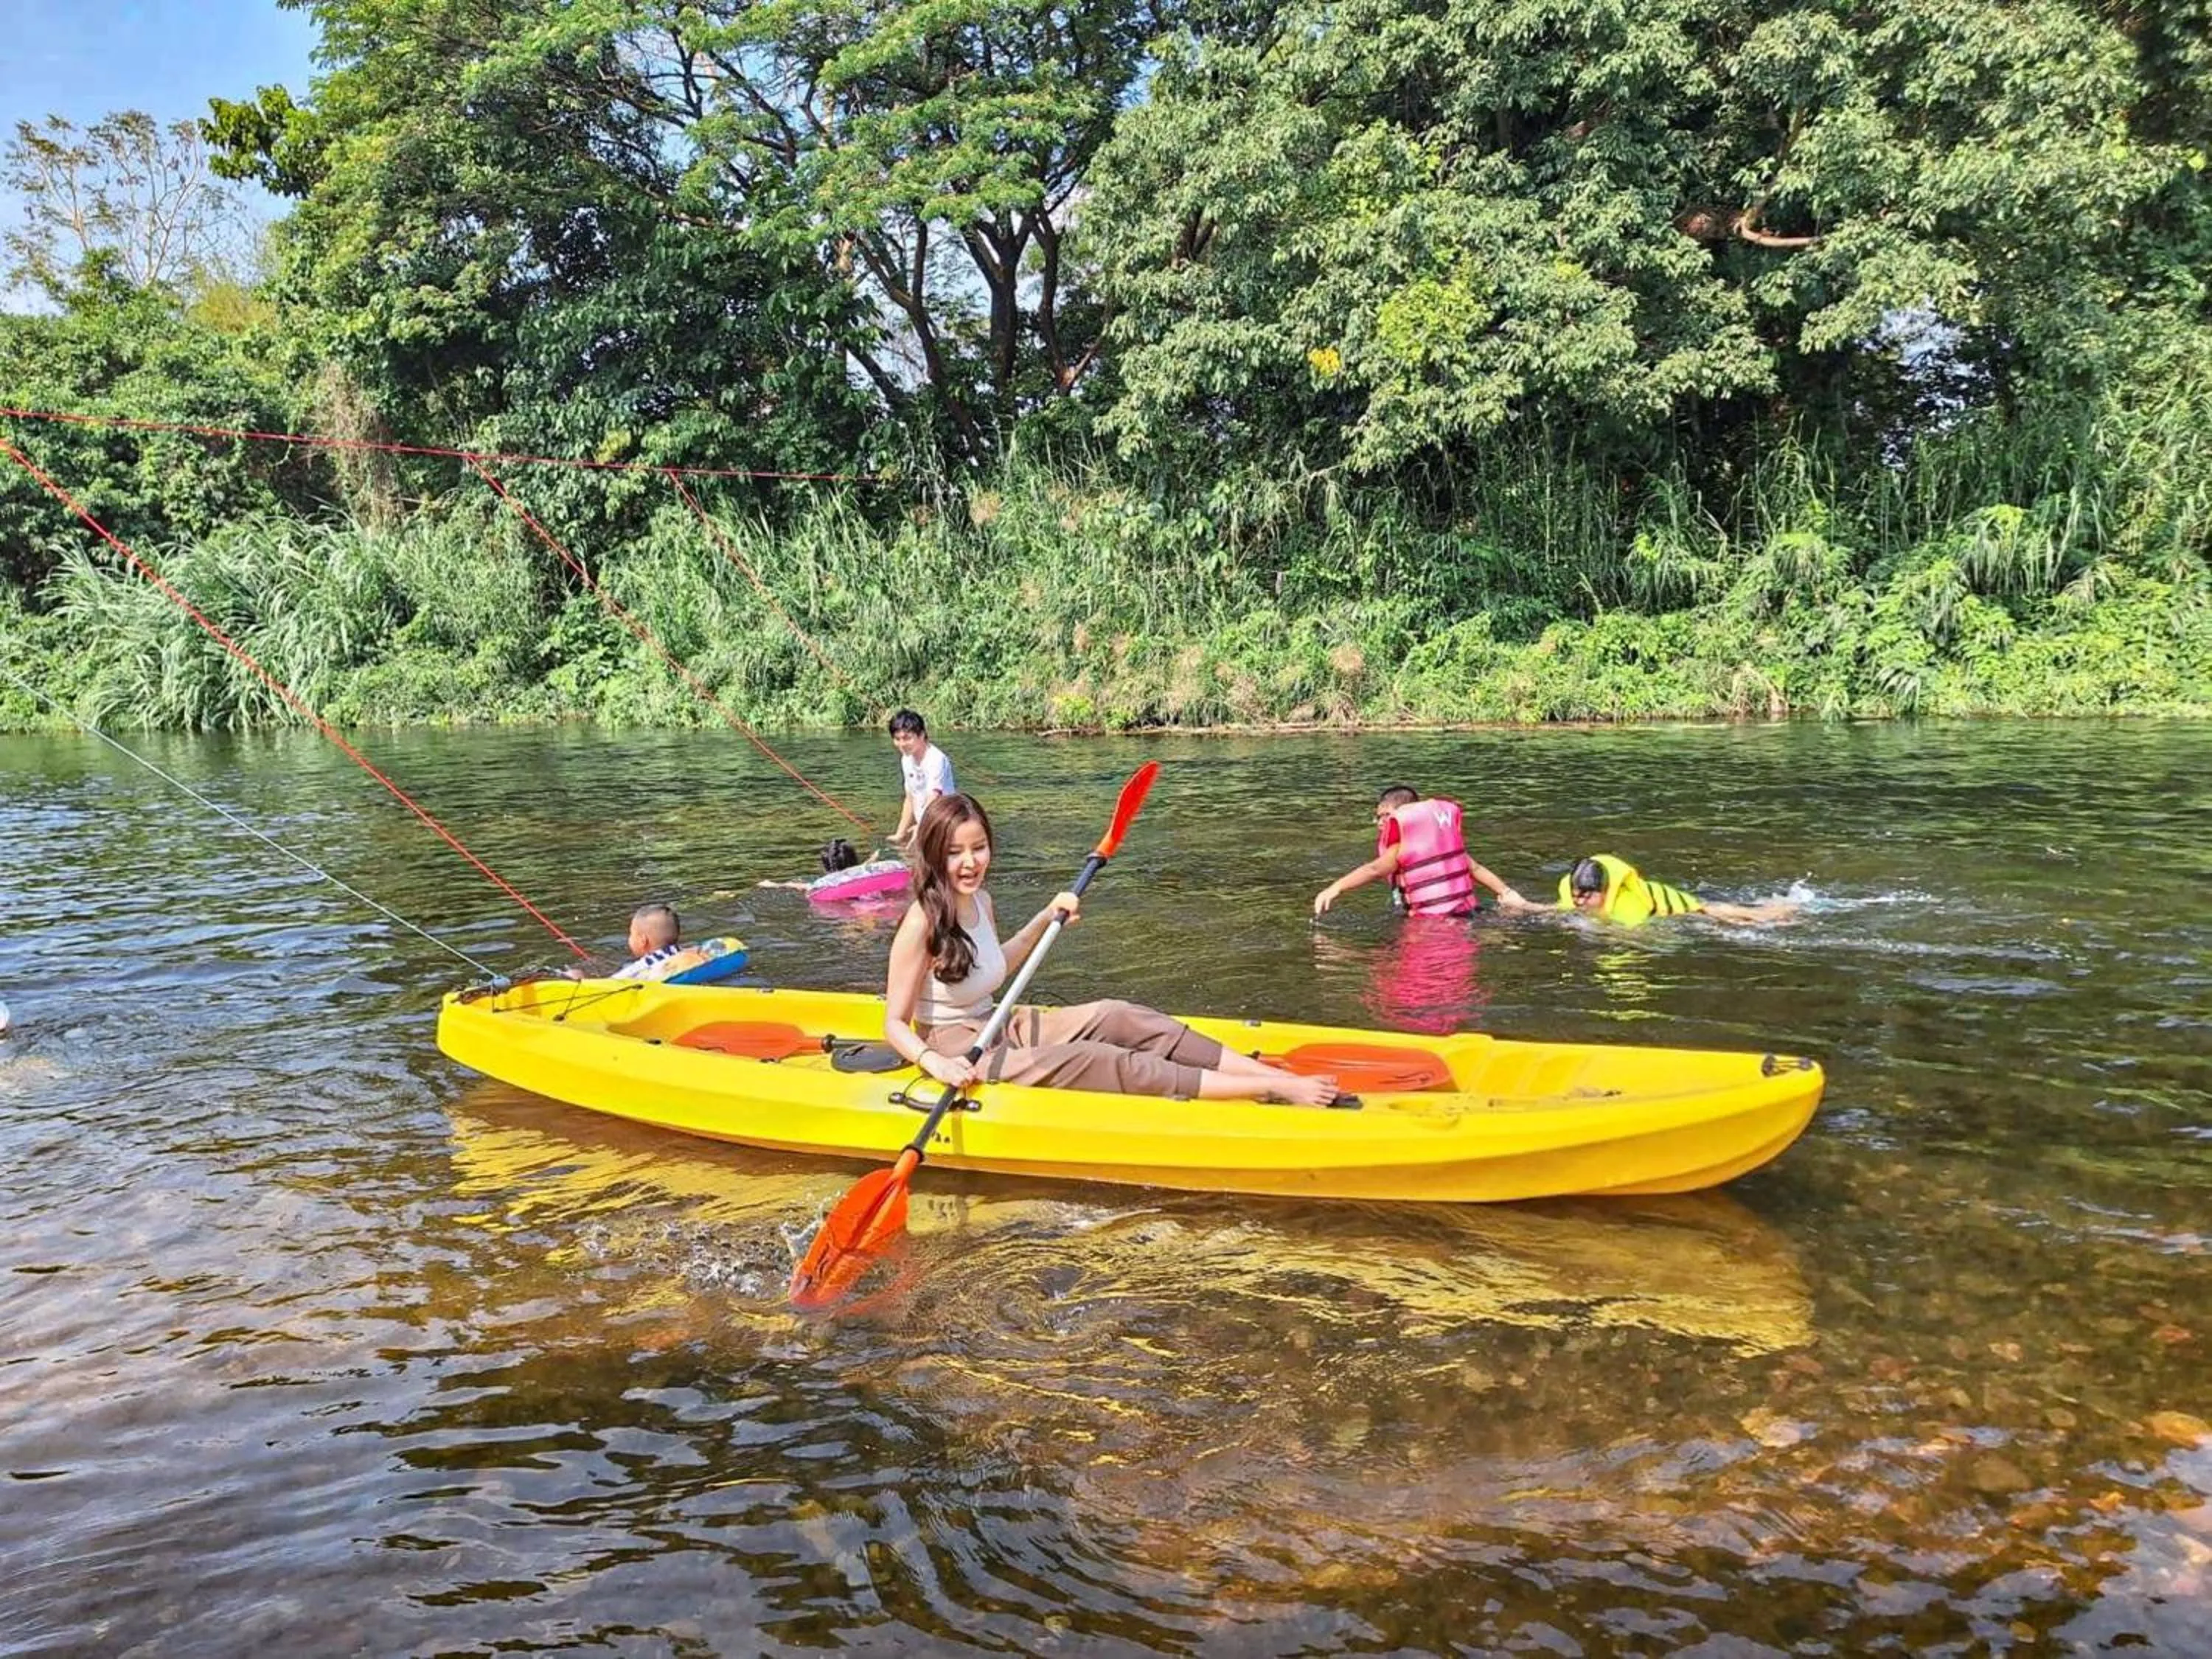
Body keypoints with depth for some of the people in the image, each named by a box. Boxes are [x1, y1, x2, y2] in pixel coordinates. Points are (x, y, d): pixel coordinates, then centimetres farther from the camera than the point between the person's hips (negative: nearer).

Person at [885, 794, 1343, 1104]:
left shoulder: (980, 901, 5)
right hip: (960, 1055, -8)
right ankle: (1273, 1089, -25)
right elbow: (895, 1025, -17)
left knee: (1118, 1018, -13)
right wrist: (936, 1064, -36)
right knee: (1108, 1062, -21)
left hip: (997, 1030, 8)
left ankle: (1279, 1076, -21)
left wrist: (1045, 918, 17)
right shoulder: (922, 922, -19)